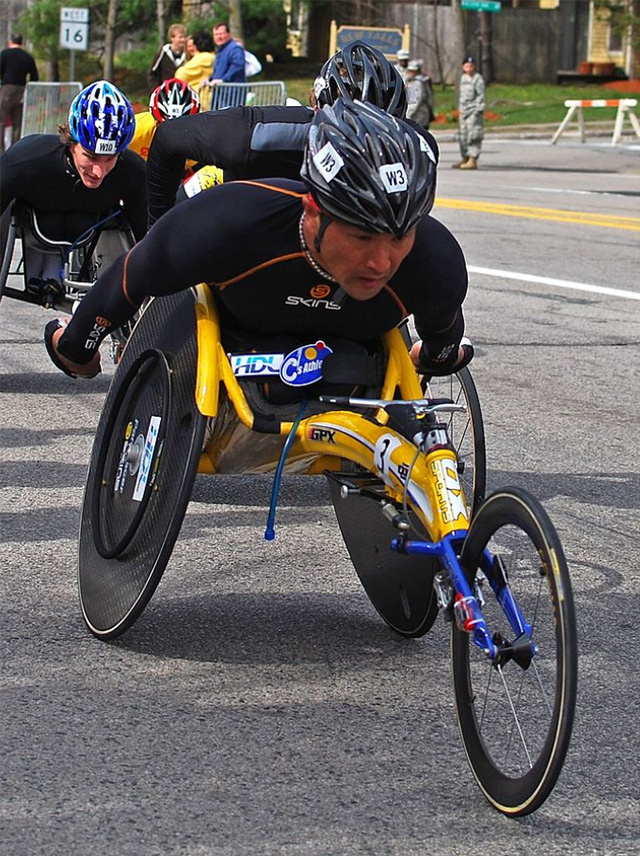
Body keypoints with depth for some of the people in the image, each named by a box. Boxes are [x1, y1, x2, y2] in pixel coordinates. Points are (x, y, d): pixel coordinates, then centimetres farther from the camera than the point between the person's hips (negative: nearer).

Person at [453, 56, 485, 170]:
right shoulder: (463, 78, 17)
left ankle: (473, 160, -13)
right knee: (462, 136, 11)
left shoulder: (478, 78, -7)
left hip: (474, 110, -8)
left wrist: (478, 111, -17)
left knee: (473, 136, -11)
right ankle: (465, 159, 21)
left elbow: (481, 96, -11)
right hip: (463, 111, 8)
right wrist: (459, 109, 21)